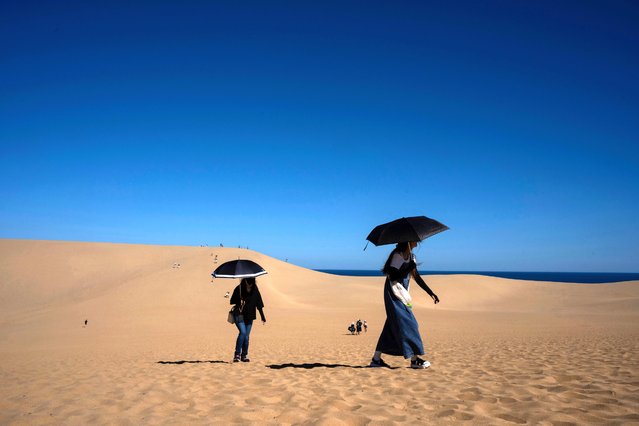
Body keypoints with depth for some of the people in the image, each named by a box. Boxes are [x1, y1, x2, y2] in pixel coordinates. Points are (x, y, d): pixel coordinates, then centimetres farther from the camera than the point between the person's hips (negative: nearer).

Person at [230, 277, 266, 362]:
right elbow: (232, 301, -1)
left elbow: (259, 304, 5)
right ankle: (237, 354, -9)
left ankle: (244, 355, 19)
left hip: (250, 316, 3)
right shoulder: (239, 289, -9)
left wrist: (263, 317, 6)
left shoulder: (255, 289, -1)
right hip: (239, 314, -3)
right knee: (243, 332, -20)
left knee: (246, 336, 5)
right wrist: (239, 303, -22)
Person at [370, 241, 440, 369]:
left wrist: (431, 293, 11)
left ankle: (376, 359, 13)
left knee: (392, 326, 8)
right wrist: (409, 268, -22)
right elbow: (392, 277, -19)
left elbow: (417, 278, 14)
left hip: (402, 294, 9)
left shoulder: (411, 257, 12)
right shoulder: (397, 255, -14)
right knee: (406, 323, -8)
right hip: (393, 293, -9)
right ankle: (414, 359, -1)